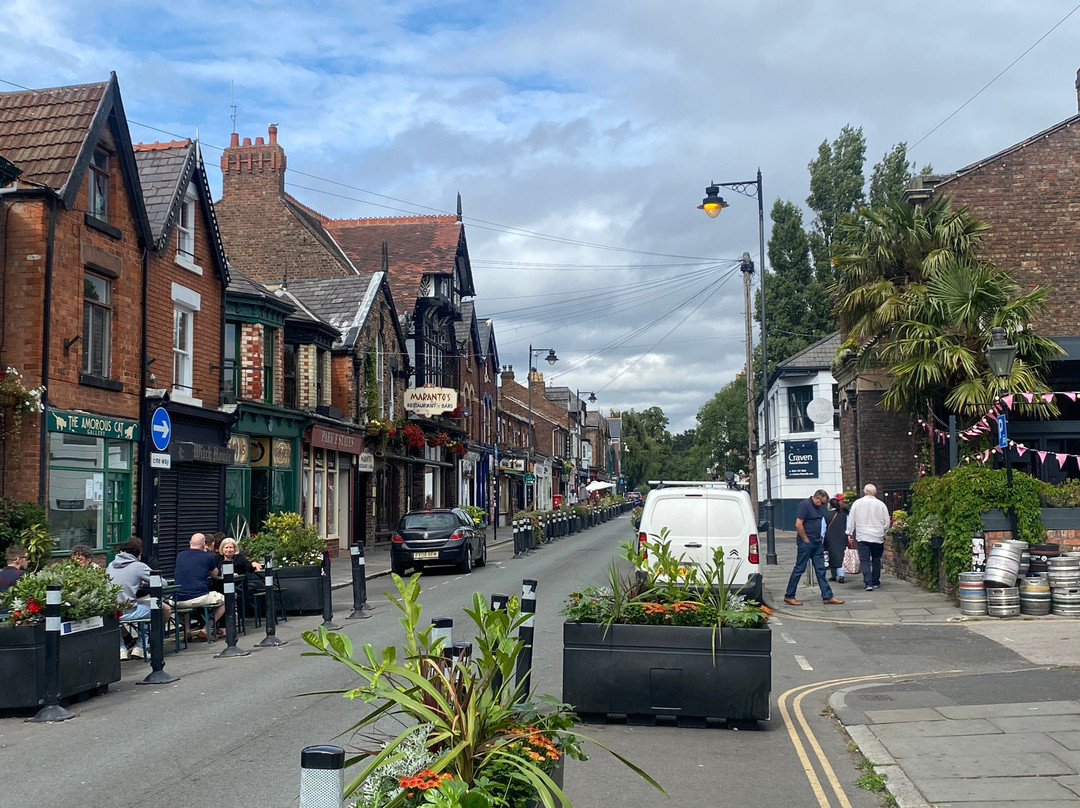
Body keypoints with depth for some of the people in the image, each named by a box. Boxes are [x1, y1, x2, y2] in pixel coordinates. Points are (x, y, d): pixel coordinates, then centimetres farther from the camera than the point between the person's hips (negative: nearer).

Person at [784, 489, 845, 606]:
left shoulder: (817, 507, 14)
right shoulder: (805, 504, -14)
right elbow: (798, 524, -20)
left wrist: (819, 537, 14)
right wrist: (806, 540, -15)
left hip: (817, 543, 9)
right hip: (806, 543, -9)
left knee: (821, 569, 8)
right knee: (799, 569, -2)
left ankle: (827, 596, 11)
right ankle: (789, 596, 6)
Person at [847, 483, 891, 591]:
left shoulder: (857, 503, -1)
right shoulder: (881, 504, -1)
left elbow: (851, 520, 3)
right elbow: (887, 522, 5)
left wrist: (850, 533, 12)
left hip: (862, 537, -1)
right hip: (877, 537, 1)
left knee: (864, 561, -2)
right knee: (876, 560, 15)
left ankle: (868, 583, -14)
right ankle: (875, 582, 22)